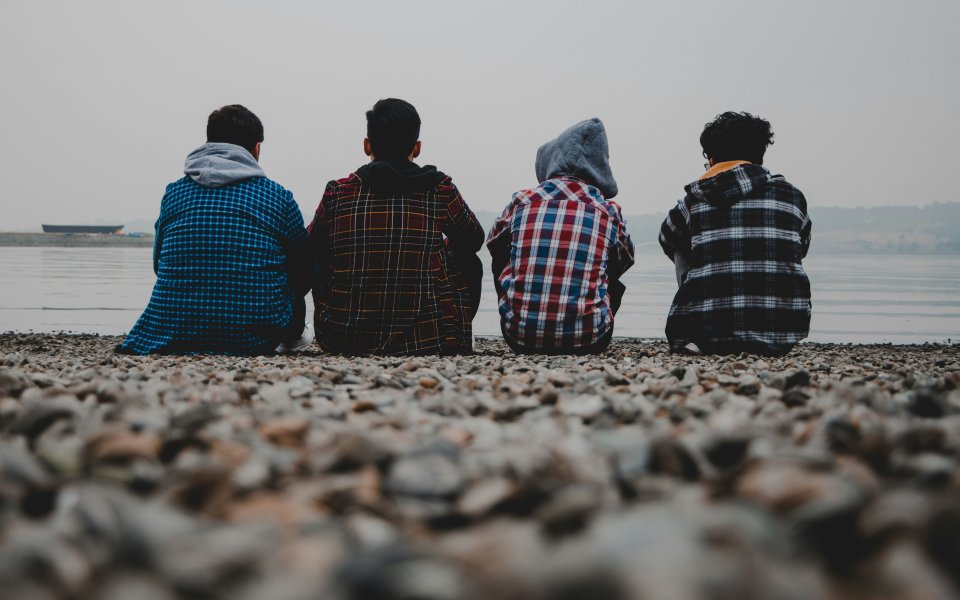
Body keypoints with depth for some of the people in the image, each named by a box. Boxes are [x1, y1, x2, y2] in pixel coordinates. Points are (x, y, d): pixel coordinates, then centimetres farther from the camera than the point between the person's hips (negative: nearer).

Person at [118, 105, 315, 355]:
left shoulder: (174, 191, 6)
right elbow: (305, 269, 10)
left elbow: (159, 265, 17)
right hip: (256, 342, -3)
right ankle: (292, 337, 45)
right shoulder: (279, 197, -1)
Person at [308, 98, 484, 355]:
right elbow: (473, 239, 18)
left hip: (342, 342, 1)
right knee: (469, 263, 23)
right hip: (428, 342, -1)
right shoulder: (441, 189, -3)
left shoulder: (337, 193, -1)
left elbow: (312, 251, 18)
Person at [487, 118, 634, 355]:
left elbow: (493, 244, 23)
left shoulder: (522, 201, 3)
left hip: (520, 337, 1)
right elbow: (625, 260, 22)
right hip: (588, 342, 0)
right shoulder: (608, 211, 2)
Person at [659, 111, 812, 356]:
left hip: (708, 335, -1)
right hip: (783, 338, 1)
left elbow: (668, 240, 27)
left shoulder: (694, 201, 6)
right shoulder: (793, 197, 8)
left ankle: (693, 341, 19)